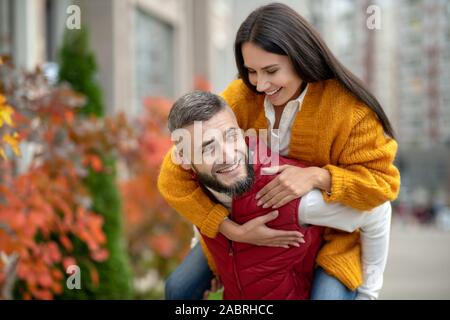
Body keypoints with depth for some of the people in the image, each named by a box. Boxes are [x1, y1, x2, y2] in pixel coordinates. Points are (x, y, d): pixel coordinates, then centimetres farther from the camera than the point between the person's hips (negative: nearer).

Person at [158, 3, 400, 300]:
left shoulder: (348, 107, -25)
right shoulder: (239, 98, -20)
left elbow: (383, 181, -19)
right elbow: (175, 176, -20)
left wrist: (317, 176, -36)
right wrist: (234, 230, -30)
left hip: (330, 231, -3)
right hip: (256, 221, 3)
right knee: (179, 288, -1)